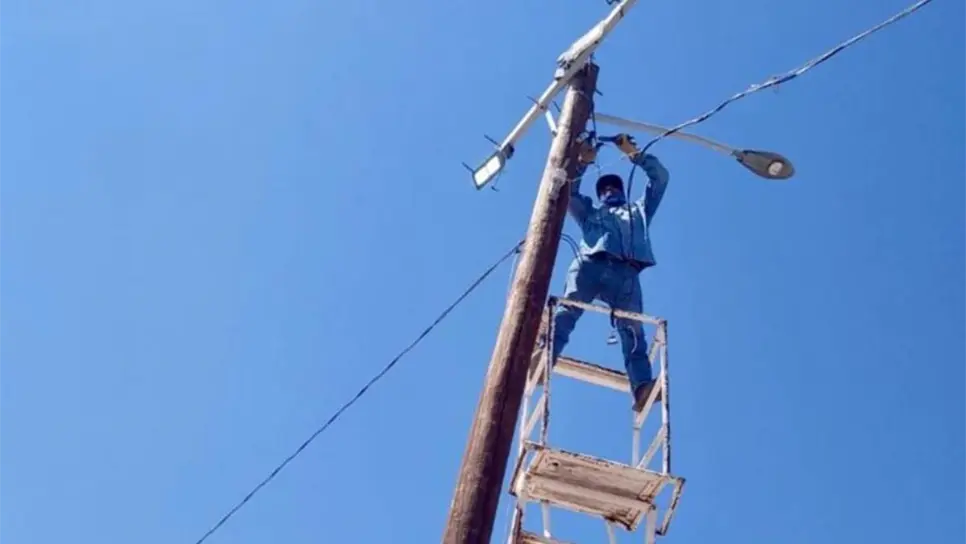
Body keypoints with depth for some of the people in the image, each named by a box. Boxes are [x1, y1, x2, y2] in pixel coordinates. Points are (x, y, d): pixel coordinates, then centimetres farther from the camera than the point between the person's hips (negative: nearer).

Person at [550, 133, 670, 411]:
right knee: (567, 310, -26)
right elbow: (567, 191, 30)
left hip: (626, 273, 0)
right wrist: (583, 162, 28)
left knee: (632, 326, -21)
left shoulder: (639, 210, 43)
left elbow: (661, 177, 41)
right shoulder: (589, 212, 41)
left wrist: (634, 153, 38)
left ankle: (642, 387, -41)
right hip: (590, 265, 1)